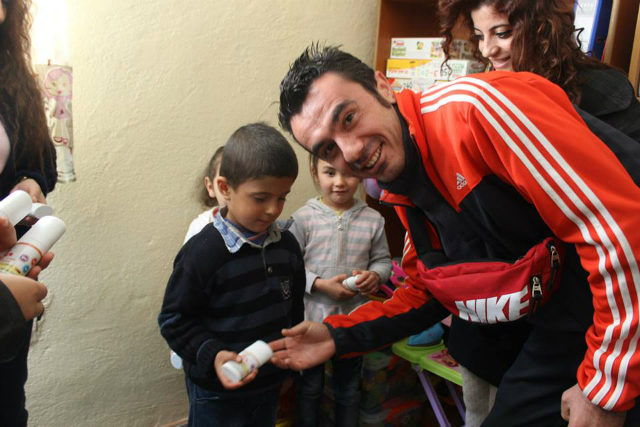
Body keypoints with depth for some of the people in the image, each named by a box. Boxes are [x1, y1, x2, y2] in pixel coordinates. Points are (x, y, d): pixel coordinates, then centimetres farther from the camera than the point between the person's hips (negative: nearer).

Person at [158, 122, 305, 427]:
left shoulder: (286, 244, -3)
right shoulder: (203, 252, -22)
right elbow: (175, 319, -15)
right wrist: (212, 356, -27)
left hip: (271, 383, 6)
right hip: (217, 392, -5)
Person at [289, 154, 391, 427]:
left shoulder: (372, 219, -5)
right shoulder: (304, 217, -12)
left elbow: (383, 259, 5)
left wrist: (375, 275, -16)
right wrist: (320, 285, -21)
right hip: (313, 318, -2)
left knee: (349, 388, 22)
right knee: (309, 387, 19)